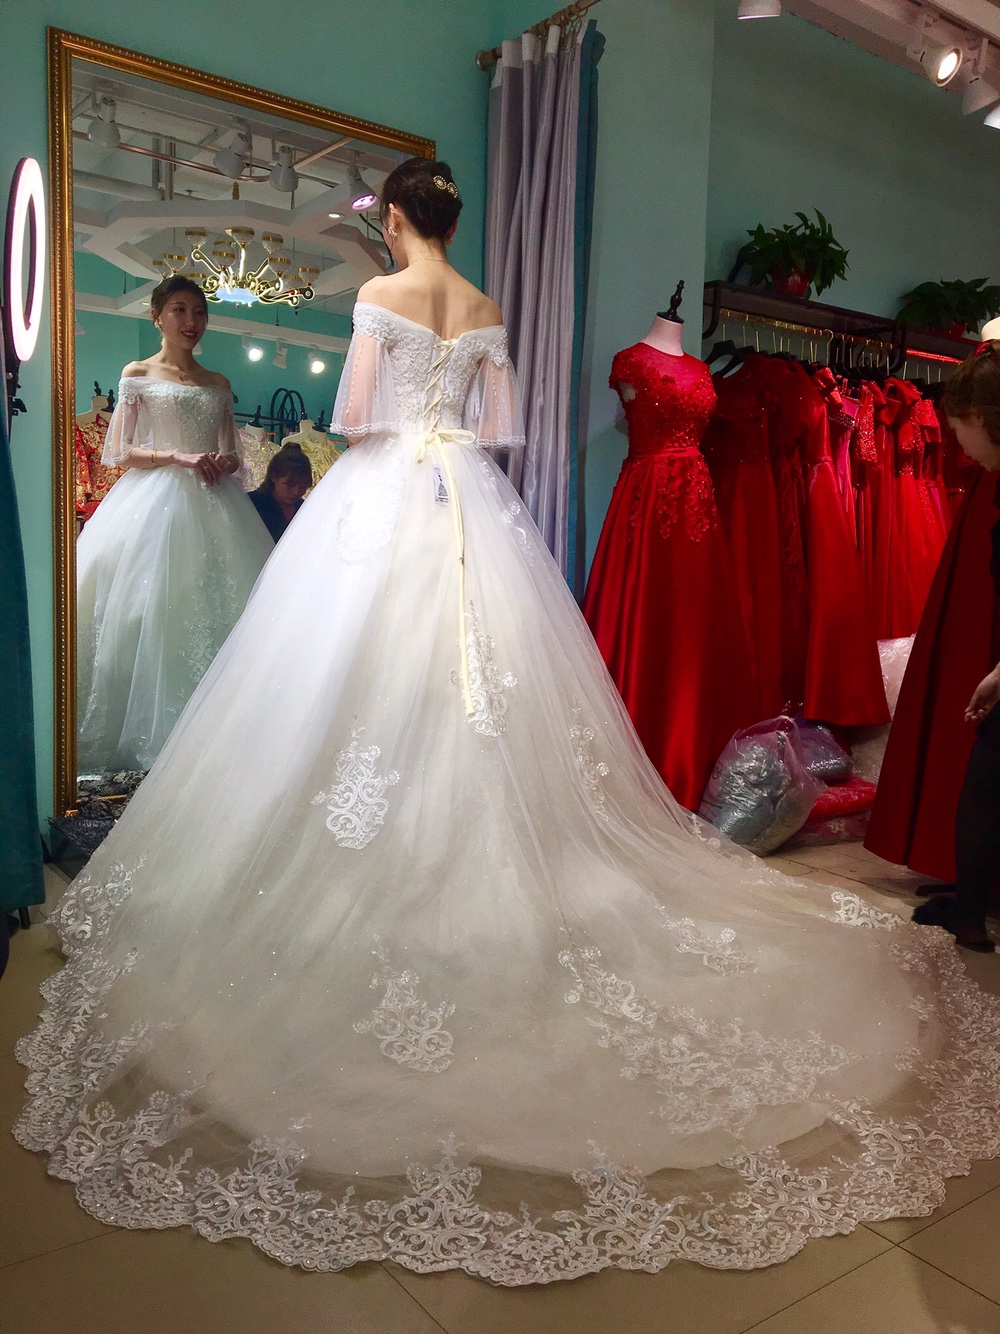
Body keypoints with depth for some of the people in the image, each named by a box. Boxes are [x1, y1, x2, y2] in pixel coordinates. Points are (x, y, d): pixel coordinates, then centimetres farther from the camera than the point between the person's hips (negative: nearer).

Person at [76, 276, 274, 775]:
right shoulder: (138, 374, 8)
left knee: (215, 601, -4)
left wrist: (223, 462, -6)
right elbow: (120, 451, 1)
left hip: (212, 504, 4)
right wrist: (179, 457, -13)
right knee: (151, 609, -11)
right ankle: (146, 732, -6)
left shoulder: (218, 383, 19)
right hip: (154, 500, -4)